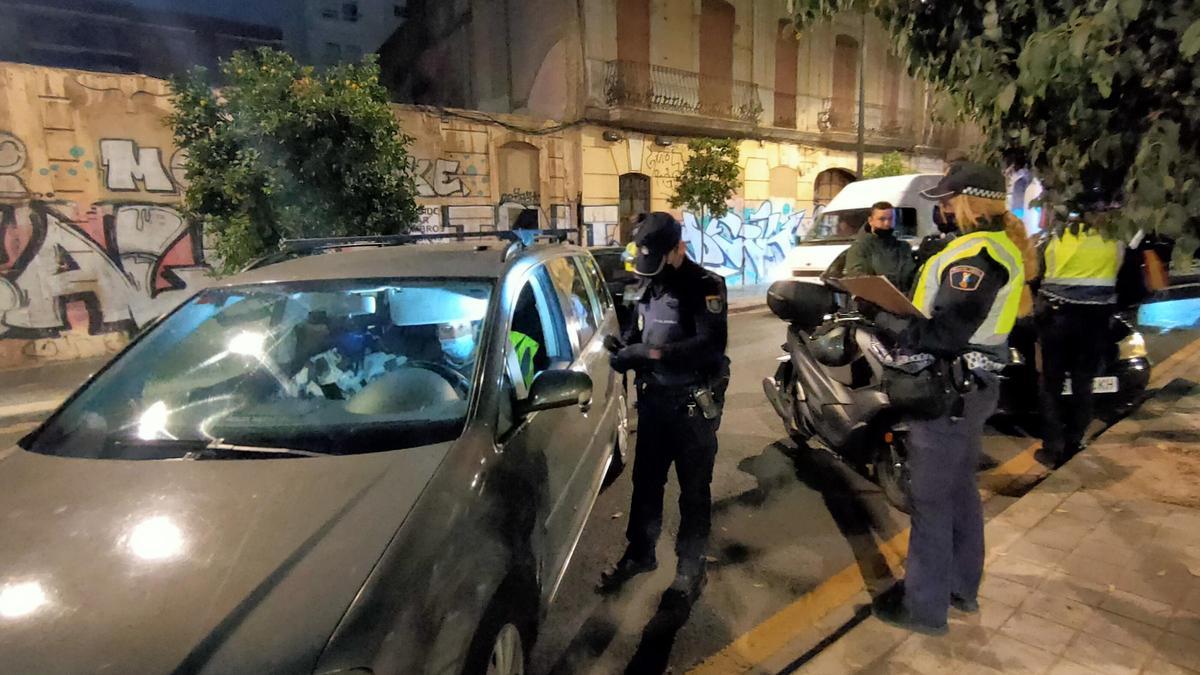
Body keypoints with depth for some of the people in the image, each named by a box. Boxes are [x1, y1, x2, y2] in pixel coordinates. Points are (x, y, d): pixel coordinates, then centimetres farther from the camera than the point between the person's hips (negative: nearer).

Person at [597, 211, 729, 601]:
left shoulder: (705, 286, -13)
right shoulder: (651, 284, 8)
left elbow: (712, 344, -26)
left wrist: (648, 353, -29)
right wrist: (624, 345, -4)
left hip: (694, 404, -6)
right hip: (654, 399, 6)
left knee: (694, 490, 9)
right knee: (645, 482, 17)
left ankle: (691, 568, 27)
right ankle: (640, 553, 37)